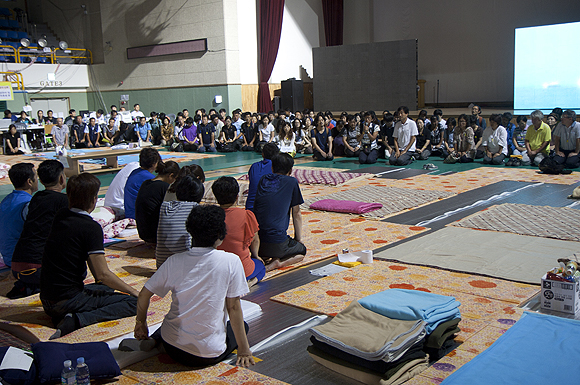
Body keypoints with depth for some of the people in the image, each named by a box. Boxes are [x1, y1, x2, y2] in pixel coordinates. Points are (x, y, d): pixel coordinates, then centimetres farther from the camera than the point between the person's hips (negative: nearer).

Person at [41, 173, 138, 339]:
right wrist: (133, 291, -7)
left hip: (47, 300, 9)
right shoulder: (91, 227, -17)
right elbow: (102, 274, -17)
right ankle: (78, 319, -19)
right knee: (133, 302, -7)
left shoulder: (60, 217, 5)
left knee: (107, 289, 30)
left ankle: (62, 316, 6)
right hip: (68, 299, -8)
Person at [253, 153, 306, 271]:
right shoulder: (292, 182, 2)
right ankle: (278, 262, -4)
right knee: (302, 250, 25)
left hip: (254, 244, 5)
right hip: (277, 244, -5)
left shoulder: (263, 180, 14)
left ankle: (262, 257, 5)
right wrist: (298, 239, 22)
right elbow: (296, 214, 8)